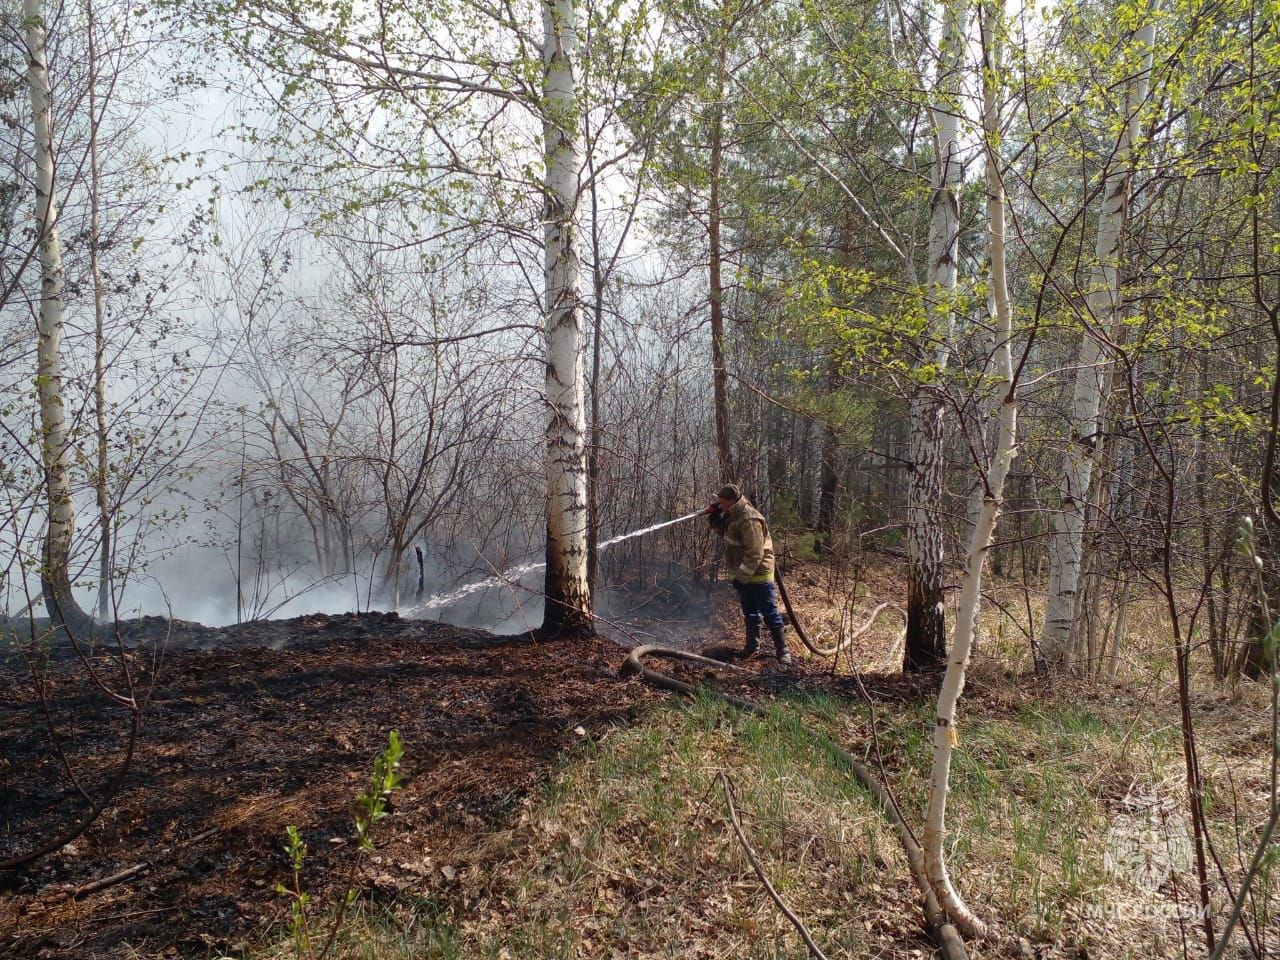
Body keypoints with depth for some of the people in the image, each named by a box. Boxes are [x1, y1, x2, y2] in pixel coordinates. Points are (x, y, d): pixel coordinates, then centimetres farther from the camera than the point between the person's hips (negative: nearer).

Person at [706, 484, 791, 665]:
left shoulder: (749, 520, -27)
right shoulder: (732, 515, 4)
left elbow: (754, 555, -29)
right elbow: (722, 531, 22)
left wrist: (741, 576, -26)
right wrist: (714, 516, 2)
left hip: (757, 574, -9)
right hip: (743, 573, 9)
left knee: (769, 613, -3)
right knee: (750, 611, 19)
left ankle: (782, 650, 4)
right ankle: (753, 643, 31)